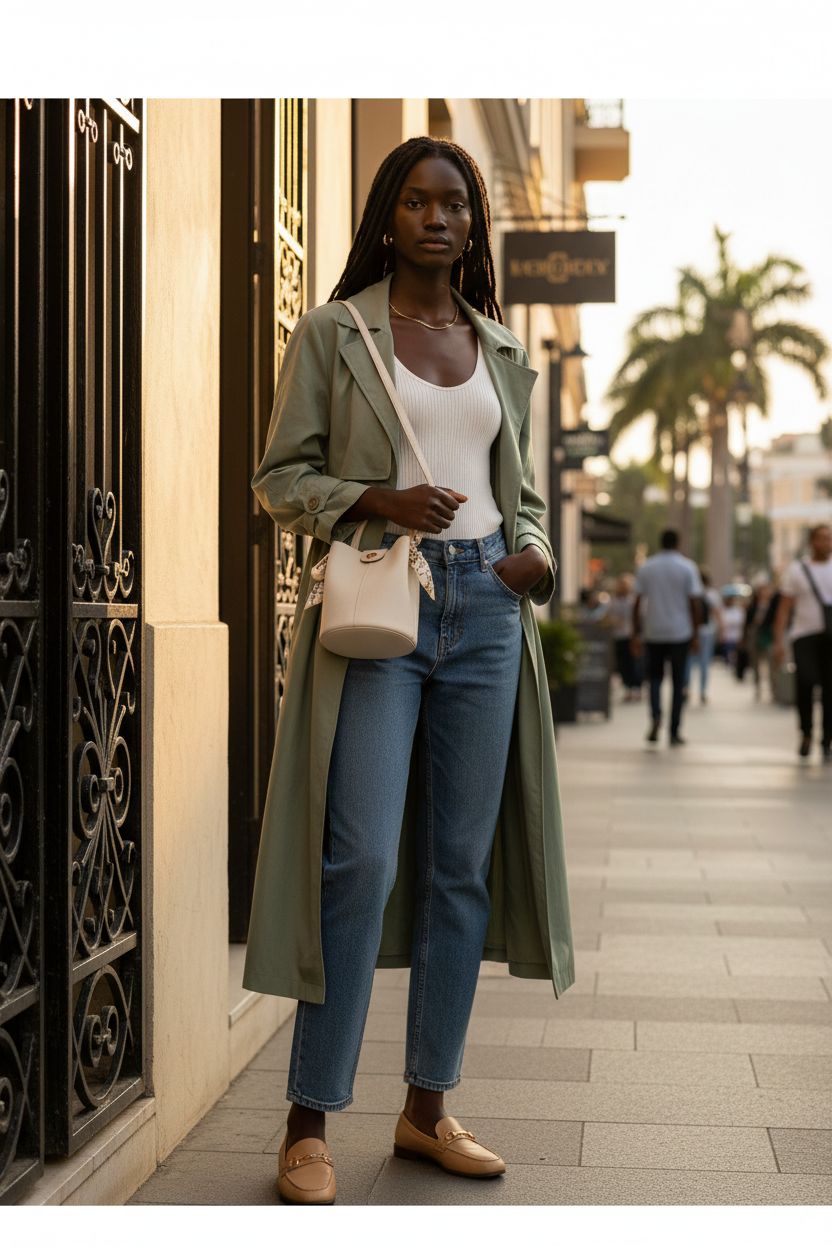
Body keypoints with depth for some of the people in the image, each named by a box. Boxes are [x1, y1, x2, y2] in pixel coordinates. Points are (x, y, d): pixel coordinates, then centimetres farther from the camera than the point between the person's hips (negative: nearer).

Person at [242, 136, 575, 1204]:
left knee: (461, 865, 6)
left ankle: (426, 1107, 17)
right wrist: (380, 500, -15)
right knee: (361, 861, -11)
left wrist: (532, 551, 1)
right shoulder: (331, 333, 4)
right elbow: (280, 477, 1)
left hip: (485, 607, 5)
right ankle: (309, 1122, -2)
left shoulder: (503, 350, 16)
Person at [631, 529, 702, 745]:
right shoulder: (687, 567, -2)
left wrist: (636, 634, 6)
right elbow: (694, 603, -5)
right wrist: (695, 634, 2)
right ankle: (674, 732, 7)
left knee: (655, 676, 14)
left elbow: (637, 603, 1)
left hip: (654, 632, 1)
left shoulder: (646, 567, 3)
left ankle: (656, 715, -11)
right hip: (680, 632, -1)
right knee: (678, 682, 6)